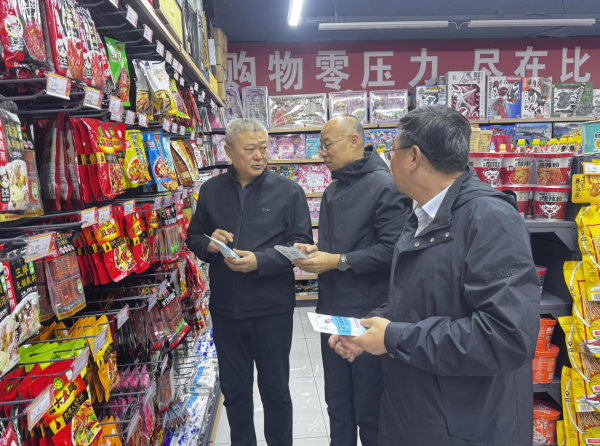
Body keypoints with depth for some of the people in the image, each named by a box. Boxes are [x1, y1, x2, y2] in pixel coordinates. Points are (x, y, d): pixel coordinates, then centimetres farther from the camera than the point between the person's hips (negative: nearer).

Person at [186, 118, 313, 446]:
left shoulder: (288, 191, -5)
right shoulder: (211, 191, 5)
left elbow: (301, 244, -8)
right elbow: (193, 236, 12)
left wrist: (260, 261, -21)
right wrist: (209, 244, -11)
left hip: (272, 309, -3)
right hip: (225, 308, 3)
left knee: (275, 388, 13)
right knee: (234, 387, 19)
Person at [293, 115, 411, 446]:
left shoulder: (384, 186, -13)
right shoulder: (332, 191, 15)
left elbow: (393, 248, -22)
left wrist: (338, 261, -20)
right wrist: (314, 252, 1)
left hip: (367, 314, -7)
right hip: (332, 310, 8)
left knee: (369, 408, 9)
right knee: (337, 402, 19)